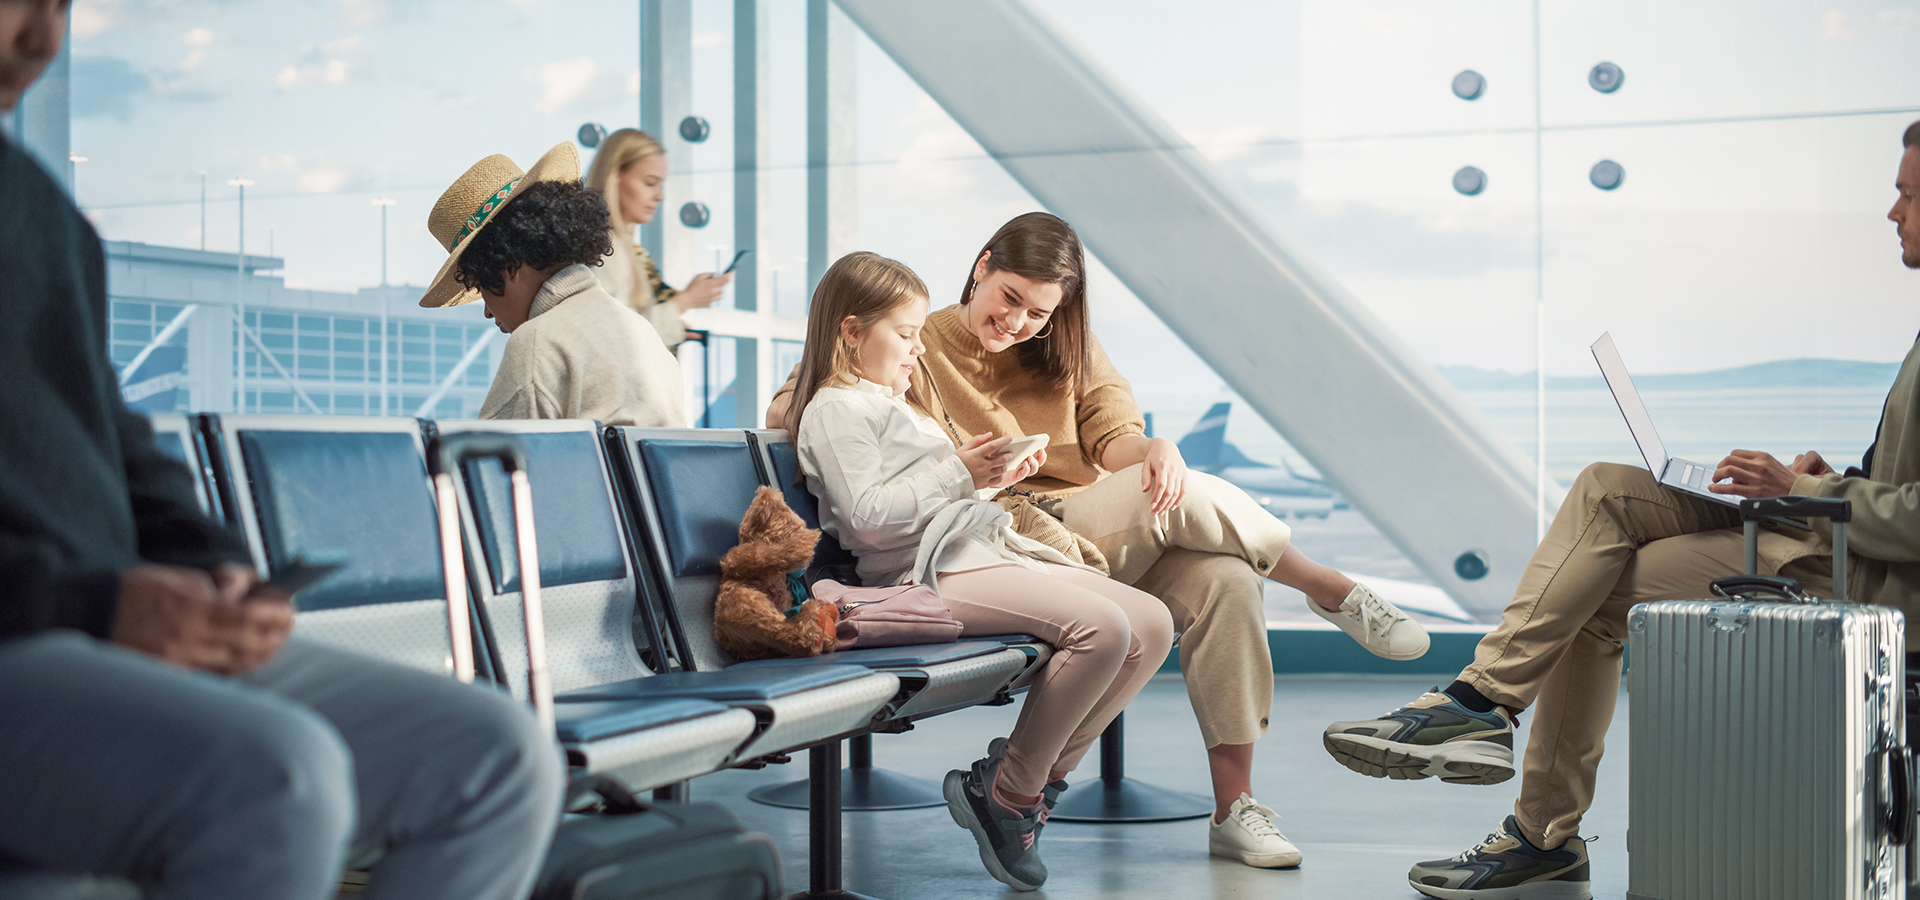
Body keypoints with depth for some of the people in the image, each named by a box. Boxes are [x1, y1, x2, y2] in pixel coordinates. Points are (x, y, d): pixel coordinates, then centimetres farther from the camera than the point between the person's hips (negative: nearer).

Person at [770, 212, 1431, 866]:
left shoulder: (1070, 353, 21)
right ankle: (1333, 592, -7)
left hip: (1118, 541, 5)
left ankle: (1234, 809, -23)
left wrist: (1154, 447, -21)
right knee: (1180, 497, -29)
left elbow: (1113, 439, 6)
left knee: (1226, 580, -26)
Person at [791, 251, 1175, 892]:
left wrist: (993, 478, 16)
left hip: (991, 549, 10)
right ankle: (1007, 795, -15)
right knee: (1103, 628, -27)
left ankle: (1036, 775, -4)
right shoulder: (836, 408, -1)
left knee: (1152, 626, -4)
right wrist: (957, 473, -12)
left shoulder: (893, 404, 31)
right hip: (938, 572, -10)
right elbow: (867, 516, -14)